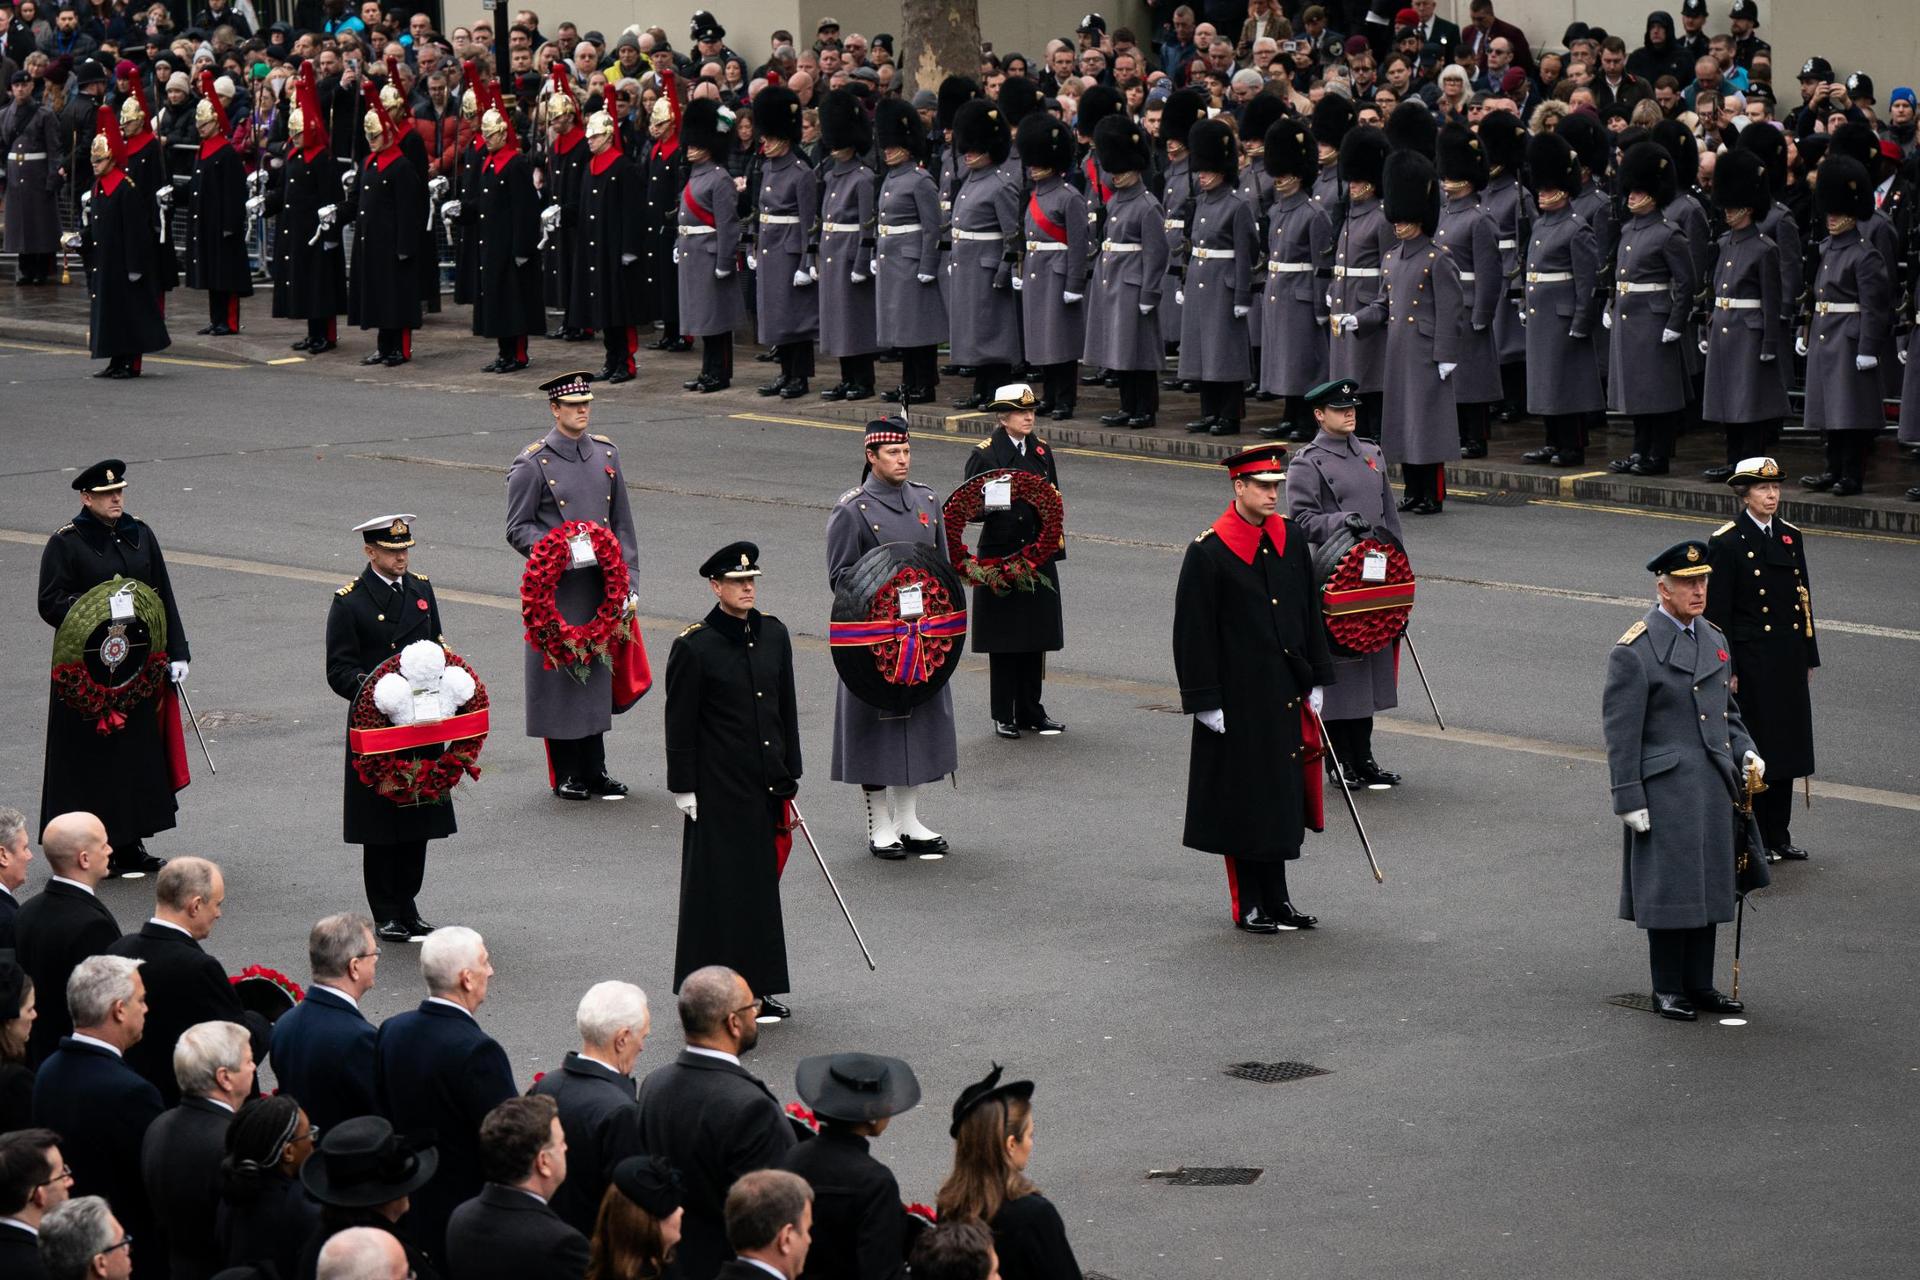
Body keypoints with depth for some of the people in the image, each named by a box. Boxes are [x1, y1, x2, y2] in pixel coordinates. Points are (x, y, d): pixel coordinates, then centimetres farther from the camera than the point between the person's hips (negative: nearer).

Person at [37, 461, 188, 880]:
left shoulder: (139, 535, 10)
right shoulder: (65, 543, -6)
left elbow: (163, 596, 12)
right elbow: (51, 604, -9)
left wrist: (176, 652, 7)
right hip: (87, 668, -5)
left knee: (139, 750, 7)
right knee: (92, 756, -4)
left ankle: (129, 845, 16)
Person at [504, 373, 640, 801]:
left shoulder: (606, 454, 9)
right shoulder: (533, 464, -7)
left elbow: (623, 524, 13)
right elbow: (518, 529, -5)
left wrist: (628, 581, 6)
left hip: (600, 586, 5)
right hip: (557, 591, -5)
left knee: (597, 675, 9)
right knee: (558, 675, 0)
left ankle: (594, 772, 16)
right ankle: (565, 775, 9)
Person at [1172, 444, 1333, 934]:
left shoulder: (1291, 542, 6)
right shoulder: (1209, 552, -12)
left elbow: (1311, 615, 14)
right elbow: (1194, 631, -11)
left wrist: (1315, 681, 11)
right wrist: (1205, 701, -13)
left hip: (1285, 693, 6)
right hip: (1237, 700, -6)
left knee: (1282, 794, 10)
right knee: (1242, 798, 3)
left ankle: (1277, 898, 19)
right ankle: (1250, 906, 12)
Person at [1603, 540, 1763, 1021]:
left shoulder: (1714, 640, 11)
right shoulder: (1634, 651, -11)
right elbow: (1621, 733, -11)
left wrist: (1745, 752, 4)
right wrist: (1629, 801, -14)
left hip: (1713, 785, 7)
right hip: (1664, 789, -7)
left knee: (1707, 886, 11)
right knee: (1668, 888, 0)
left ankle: (1699, 984, 21)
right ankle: (1668, 990, 11)